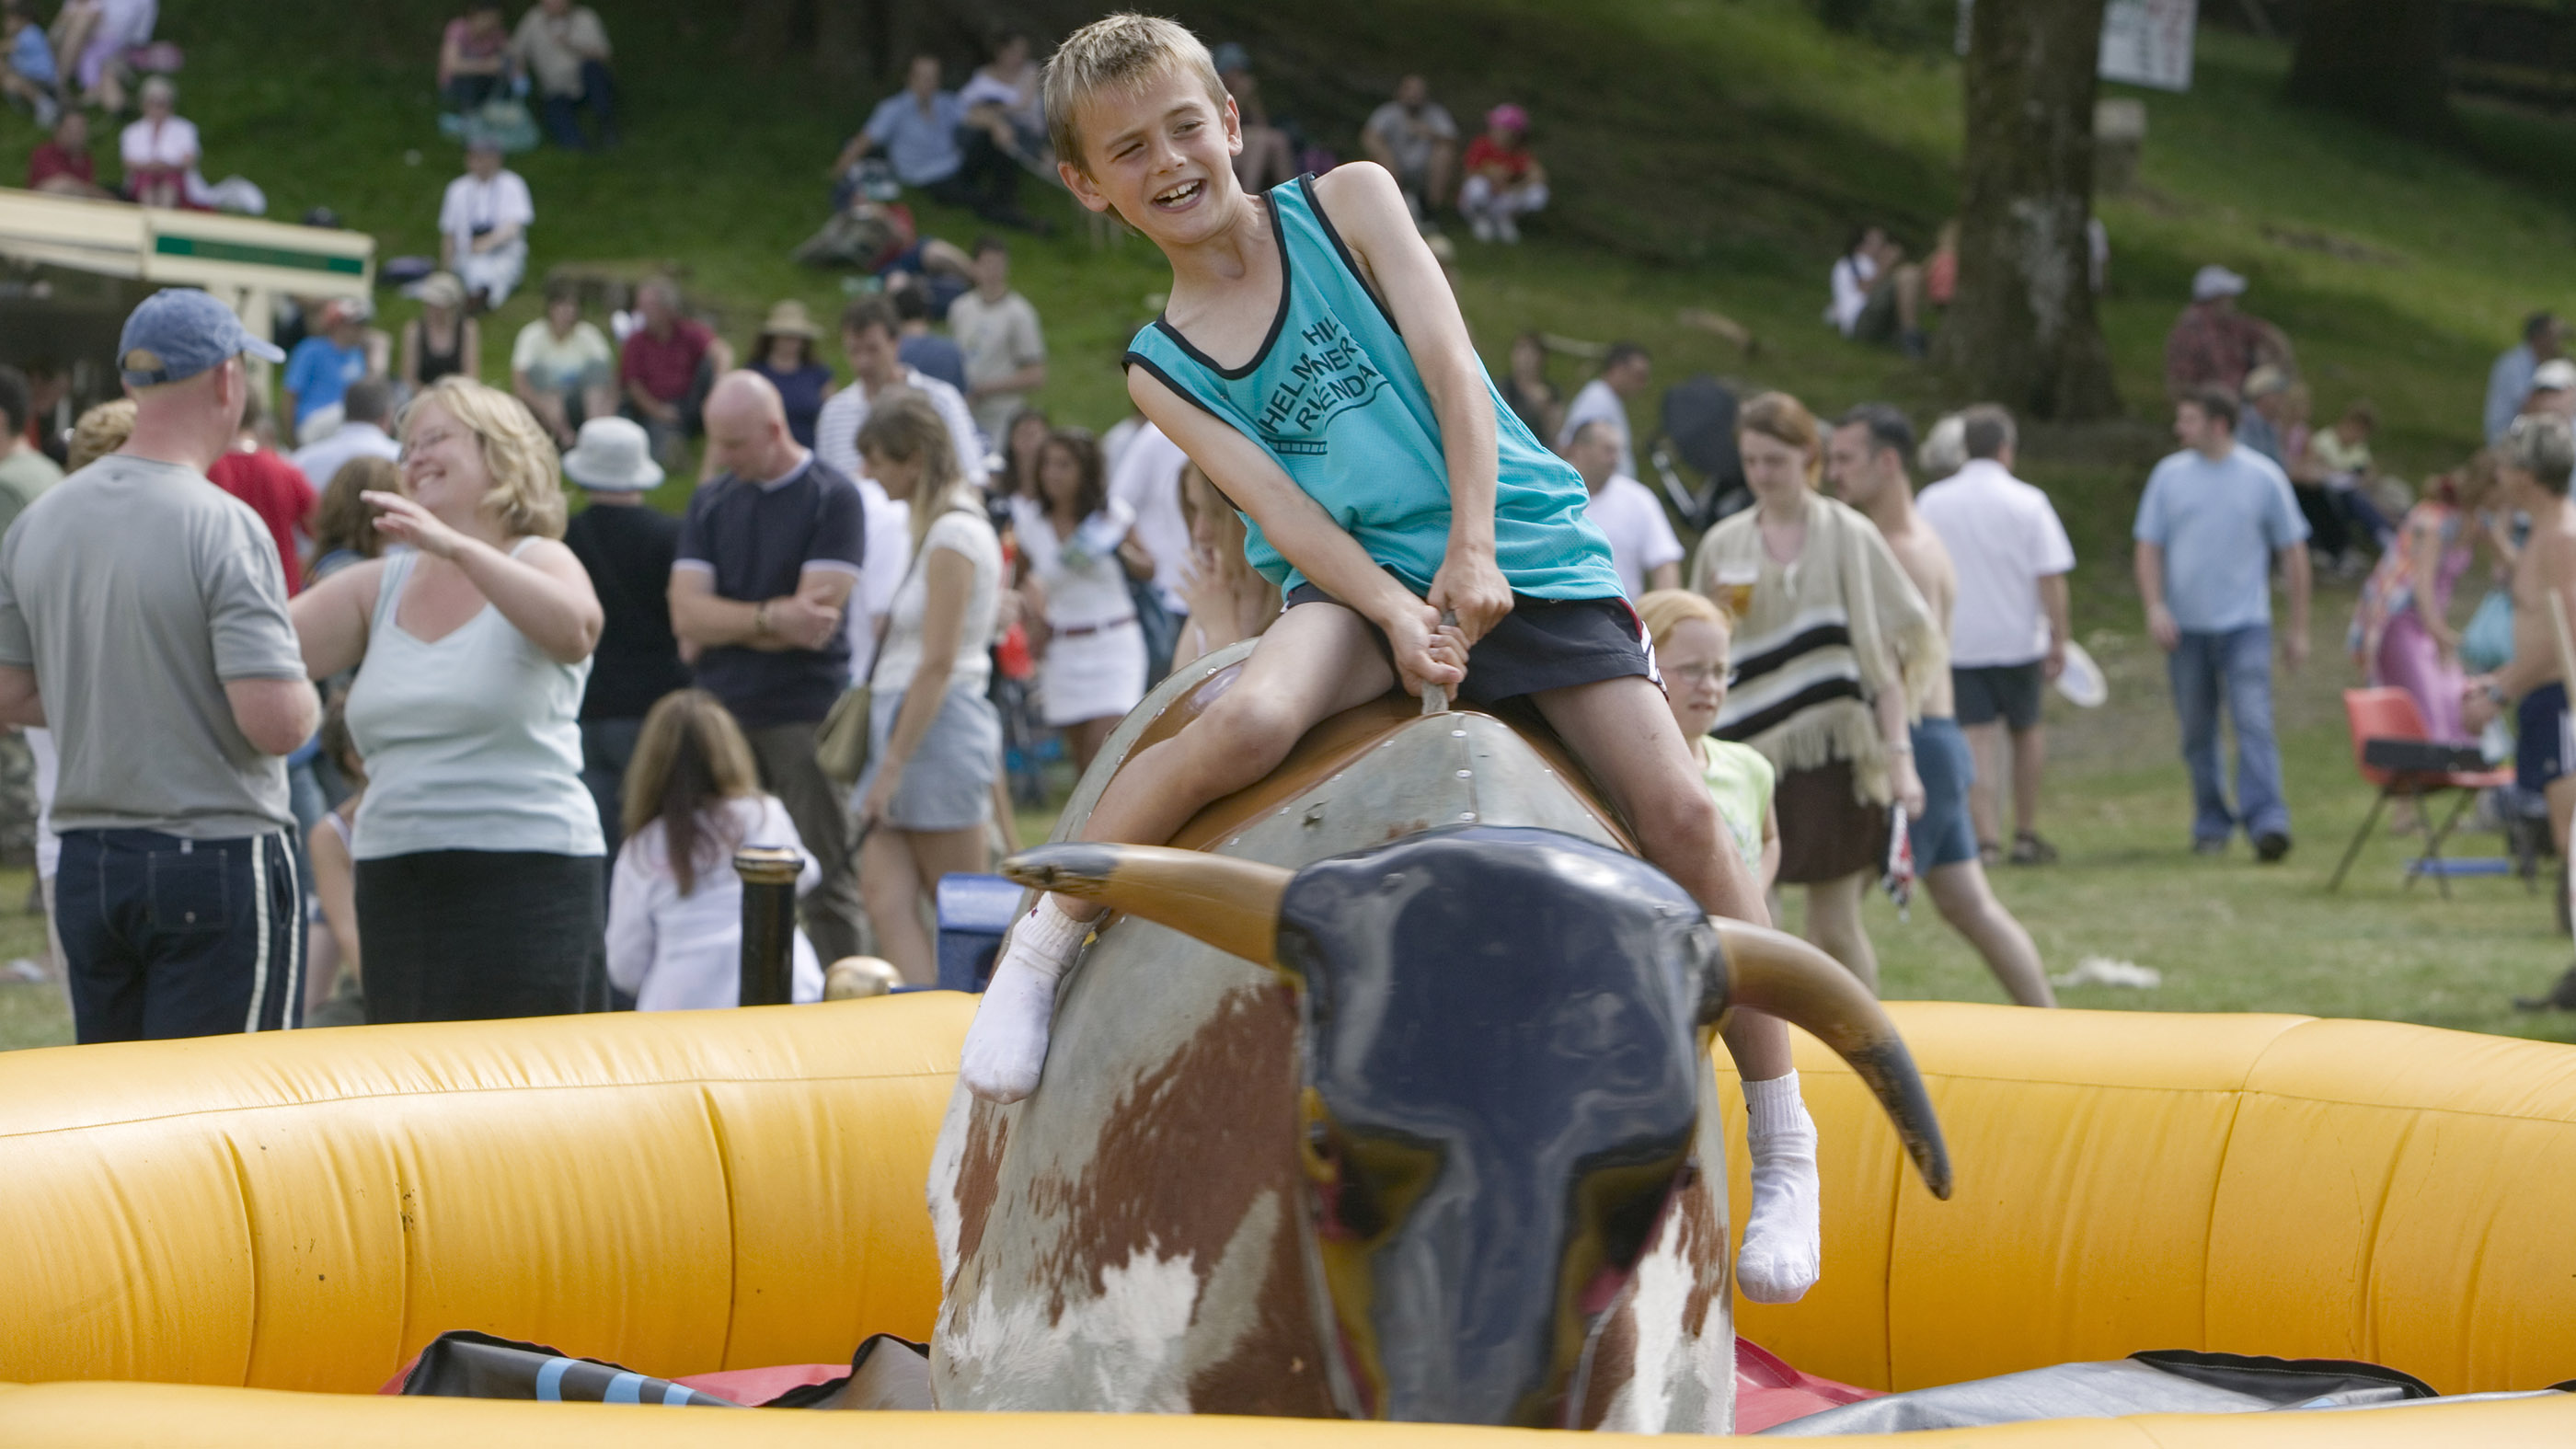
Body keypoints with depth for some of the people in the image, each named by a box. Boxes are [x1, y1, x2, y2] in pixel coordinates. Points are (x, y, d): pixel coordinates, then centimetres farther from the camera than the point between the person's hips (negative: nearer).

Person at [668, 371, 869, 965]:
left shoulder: (832, 497, -5)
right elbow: (686, 612, 1)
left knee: (825, 879, -4)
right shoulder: (710, 501, 11)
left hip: (806, 713, -5)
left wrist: (721, 628, -3)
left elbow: (815, 619, -12)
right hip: (724, 712, 5)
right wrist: (768, 617, -13)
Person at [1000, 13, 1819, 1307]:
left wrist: (1472, 554, -14)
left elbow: (1449, 371, -3)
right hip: (1358, 576, 0)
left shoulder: (1345, 205, 5)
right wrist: (1399, 612, -21)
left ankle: (1784, 1147, -3)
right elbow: (1278, 508, -4)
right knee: (1246, 722, -34)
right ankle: (1045, 943, -15)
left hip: (1523, 552, 0)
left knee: (1676, 810, -14)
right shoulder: (1162, 369, 6)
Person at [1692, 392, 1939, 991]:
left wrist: (1899, 754, -7)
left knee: (1834, 931, -1)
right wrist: (1717, 617, -7)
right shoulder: (1724, 545, 10)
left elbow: (1885, 651, 1)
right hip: (1750, 751, 2)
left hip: (1830, 757, -2)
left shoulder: (1849, 537, 2)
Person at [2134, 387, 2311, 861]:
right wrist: (2155, 605, -10)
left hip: (2244, 625, -3)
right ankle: (2211, 826, 18)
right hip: (2185, 626, 3)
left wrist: (2299, 629, 5)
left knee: (2253, 722, -15)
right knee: (2197, 733, 7)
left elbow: (2292, 553, 6)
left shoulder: (2263, 478, 1)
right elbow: (2149, 547, 7)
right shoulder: (2169, 476, 6)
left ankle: (2267, 823, -21)